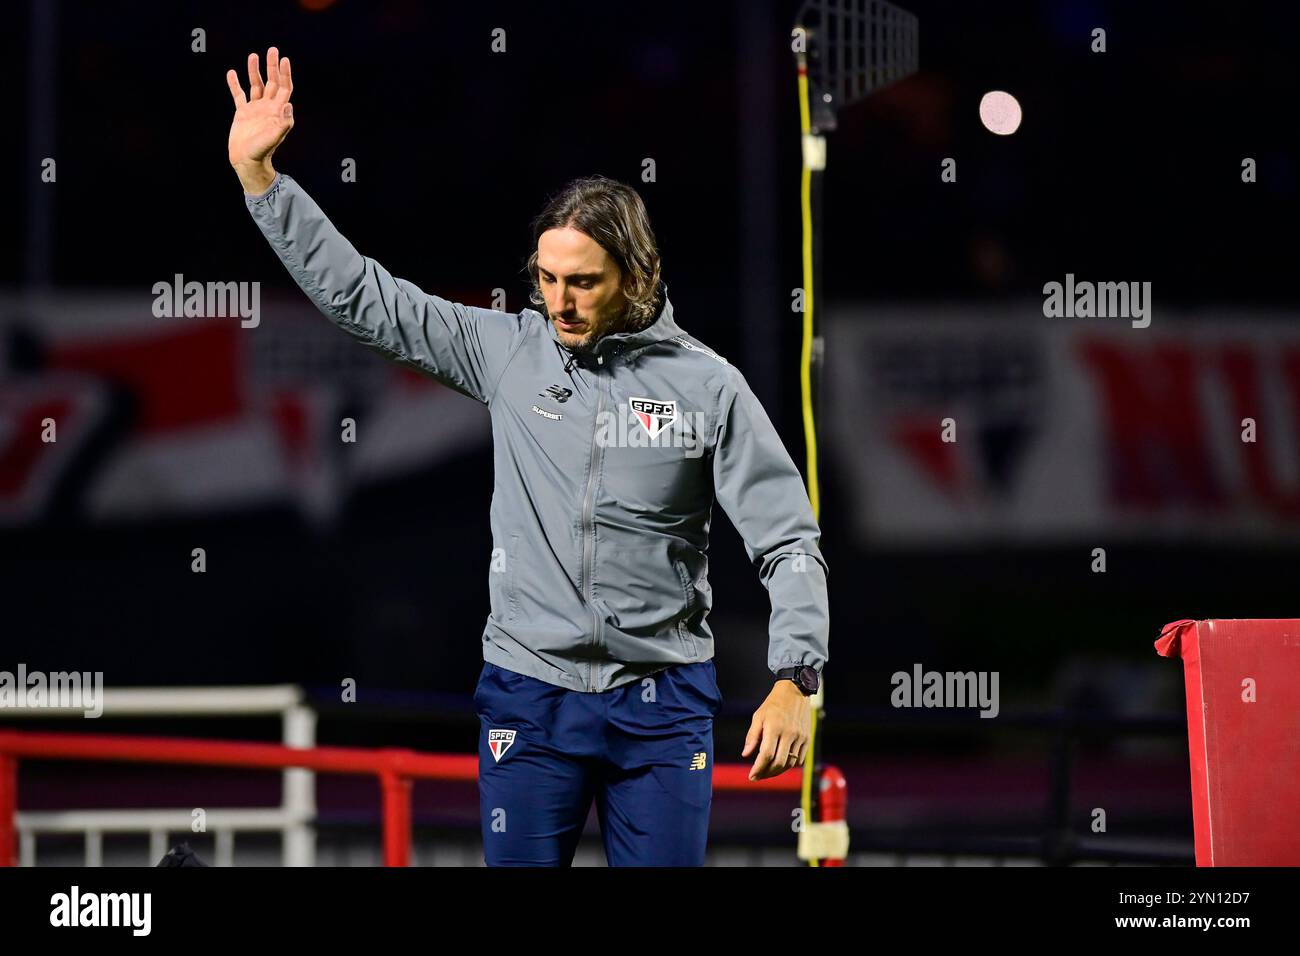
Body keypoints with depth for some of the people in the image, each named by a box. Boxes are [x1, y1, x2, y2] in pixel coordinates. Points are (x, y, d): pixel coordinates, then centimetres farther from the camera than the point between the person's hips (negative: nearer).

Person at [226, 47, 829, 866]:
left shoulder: (706, 384, -4)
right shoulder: (508, 351, 2)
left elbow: (788, 539, -4)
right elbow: (358, 294, 3)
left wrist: (794, 682, -15)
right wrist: (257, 171, -3)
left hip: (662, 704, -1)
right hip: (530, 697, 1)